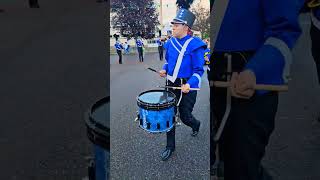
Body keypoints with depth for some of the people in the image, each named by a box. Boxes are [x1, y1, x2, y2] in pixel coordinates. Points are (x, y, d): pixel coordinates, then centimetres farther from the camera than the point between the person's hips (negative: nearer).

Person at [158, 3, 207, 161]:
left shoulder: (195, 45, -14)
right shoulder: (170, 43, 3)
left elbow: (198, 70, -12)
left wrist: (189, 84, -28)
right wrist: (164, 69, -2)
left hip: (187, 86, -5)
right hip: (171, 84, 5)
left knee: (185, 117, 8)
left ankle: (195, 124, 47)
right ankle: (170, 146, 23)